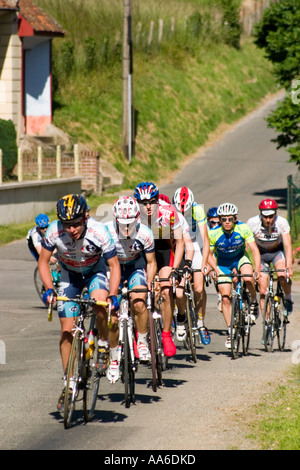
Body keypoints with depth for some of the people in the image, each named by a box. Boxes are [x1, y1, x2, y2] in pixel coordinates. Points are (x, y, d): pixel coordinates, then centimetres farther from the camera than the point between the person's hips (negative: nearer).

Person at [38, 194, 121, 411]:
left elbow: (114, 265, -22)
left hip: (95, 271, -2)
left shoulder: (99, 232, -33)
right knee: (67, 330, -3)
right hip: (70, 275, 2)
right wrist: (49, 289, -27)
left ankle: (104, 345, -7)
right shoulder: (54, 231, -29)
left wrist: (112, 295, -35)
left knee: (100, 302, -34)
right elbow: (43, 261, -13)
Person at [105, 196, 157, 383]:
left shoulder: (144, 234, -25)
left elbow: (151, 262, -9)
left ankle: (142, 342, -6)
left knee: (139, 303, -29)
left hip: (136, 267, 0)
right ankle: (114, 359, 10)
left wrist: (149, 283, -20)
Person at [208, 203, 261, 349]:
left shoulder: (243, 229, -25)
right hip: (223, 264, 1)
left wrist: (257, 269, -38)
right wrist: (215, 269, -29)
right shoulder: (213, 234, -24)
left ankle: (254, 302, -3)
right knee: (225, 298, -6)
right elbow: (209, 254, -11)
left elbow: (254, 250, -25)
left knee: (248, 279, -33)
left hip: (240, 258, -1)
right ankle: (230, 330, 7)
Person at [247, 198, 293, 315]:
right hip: (261, 253, 1)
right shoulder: (252, 223, -26)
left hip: (277, 251, -1)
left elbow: (288, 245, -29)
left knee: (283, 276, -29)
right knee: (263, 290, -8)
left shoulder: (282, 222, -26)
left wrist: (289, 266, -41)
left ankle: (288, 299, 0)